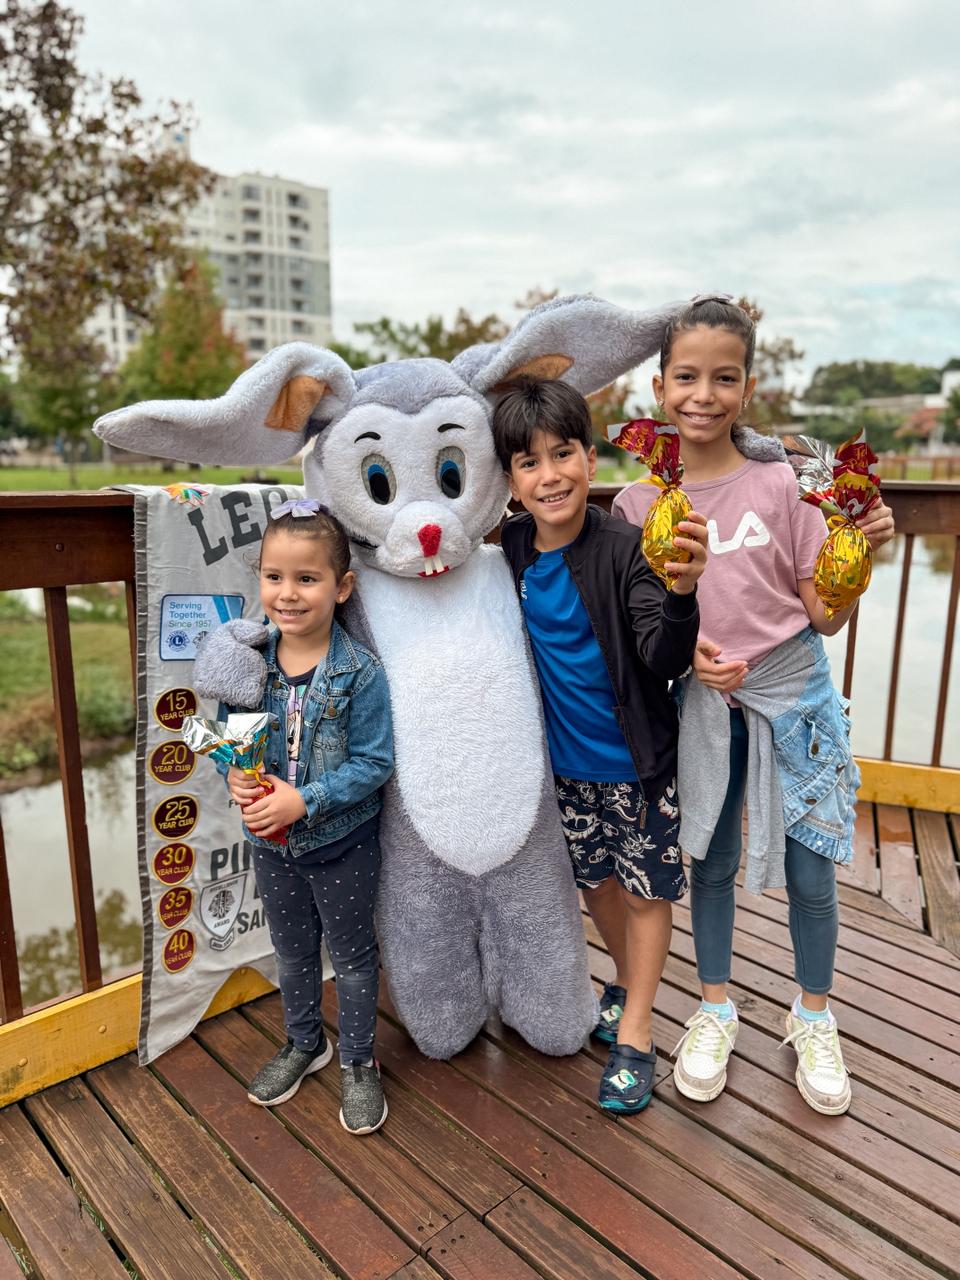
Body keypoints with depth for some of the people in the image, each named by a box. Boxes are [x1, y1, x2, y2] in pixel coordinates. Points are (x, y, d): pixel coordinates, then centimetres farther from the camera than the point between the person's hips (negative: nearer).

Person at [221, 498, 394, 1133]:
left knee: (352, 953, 16)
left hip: (344, 843, -4)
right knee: (293, 949, 25)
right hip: (272, 841, 5)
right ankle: (304, 1043, 50)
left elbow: (374, 763, -20)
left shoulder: (360, 673, -21)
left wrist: (305, 801, -27)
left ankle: (359, 1063, 38)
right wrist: (237, 778, -18)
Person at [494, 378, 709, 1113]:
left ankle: (634, 1034, 30)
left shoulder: (624, 549, -23)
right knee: (594, 878, 22)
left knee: (646, 888, 12)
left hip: (637, 759, -5)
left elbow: (665, 660, -32)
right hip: (567, 760, 5)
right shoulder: (512, 549, -7)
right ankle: (627, 982, 48)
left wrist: (680, 592, -50)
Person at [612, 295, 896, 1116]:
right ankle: (715, 1010, 38)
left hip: (791, 692, -1)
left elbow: (826, 617, -6)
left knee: (810, 870, 9)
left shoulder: (781, 484, -10)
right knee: (711, 861, 15)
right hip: (700, 701, 1)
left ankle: (813, 1018, 36)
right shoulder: (639, 501, -6)